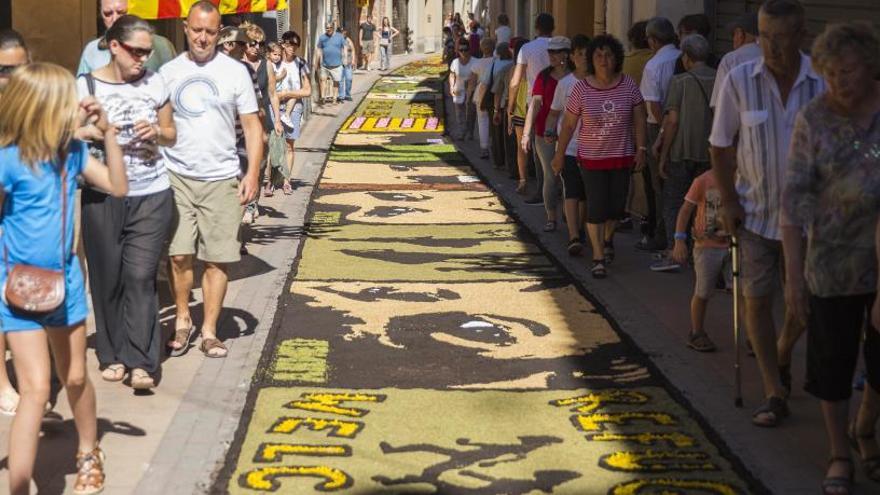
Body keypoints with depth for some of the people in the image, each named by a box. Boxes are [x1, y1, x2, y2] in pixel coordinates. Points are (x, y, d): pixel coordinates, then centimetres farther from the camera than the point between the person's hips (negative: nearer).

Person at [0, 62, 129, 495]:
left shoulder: (72, 151, -5)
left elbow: (118, 187, 1)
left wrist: (107, 133, -8)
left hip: (65, 281, 6)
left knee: (75, 378, 20)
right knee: (36, 389, -13)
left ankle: (89, 454, 43)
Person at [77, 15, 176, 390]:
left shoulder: (155, 82, 4)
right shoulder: (86, 86, -3)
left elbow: (171, 135, 14)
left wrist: (156, 133, -9)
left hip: (152, 194, 1)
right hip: (102, 196, 0)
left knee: (140, 275, -6)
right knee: (107, 276, 5)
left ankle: (140, 361, -5)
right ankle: (112, 355, 17)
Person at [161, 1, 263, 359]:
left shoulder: (235, 71, 3)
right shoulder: (167, 72, 6)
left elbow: (251, 125, 4)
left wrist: (253, 173, -6)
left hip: (221, 180, 0)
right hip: (175, 178, 0)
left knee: (217, 259, 1)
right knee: (178, 254, -5)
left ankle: (209, 331, 12)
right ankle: (182, 320, 14)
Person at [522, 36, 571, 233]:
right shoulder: (544, 76, 5)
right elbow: (535, 103, -2)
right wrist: (527, 133, -11)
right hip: (545, 134, 1)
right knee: (550, 176, 4)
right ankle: (551, 218, 12)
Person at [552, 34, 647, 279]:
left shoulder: (628, 85, -4)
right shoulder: (581, 89, -8)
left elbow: (639, 119, 2)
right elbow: (568, 125, 0)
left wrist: (641, 149, -4)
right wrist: (560, 154, 3)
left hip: (622, 156, 2)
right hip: (592, 158, -2)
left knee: (617, 206, 9)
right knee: (596, 208, -4)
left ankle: (607, 239, 39)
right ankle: (598, 256, 5)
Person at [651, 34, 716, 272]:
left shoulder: (680, 81, -10)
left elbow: (672, 120, -14)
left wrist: (663, 155, -8)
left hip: (682, 152, -4)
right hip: (710, 152, 4)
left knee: (673, 203, 4)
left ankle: (673, 253, -1)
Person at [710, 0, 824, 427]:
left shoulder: (823, 83, -11)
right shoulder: (739, 80, -11)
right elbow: (721, 146, -2)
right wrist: (728, 201, -7)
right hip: (754, 211, 0)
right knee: (757, 298, -1)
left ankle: (782, 356, 42)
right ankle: (775, 395, 9)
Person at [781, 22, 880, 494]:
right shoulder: (814, 118, -8)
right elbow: (795, 197, -8)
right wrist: (794, 275, -11)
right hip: (833, 264, -1)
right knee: (832, 362, 9)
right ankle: (840, 454, 30)